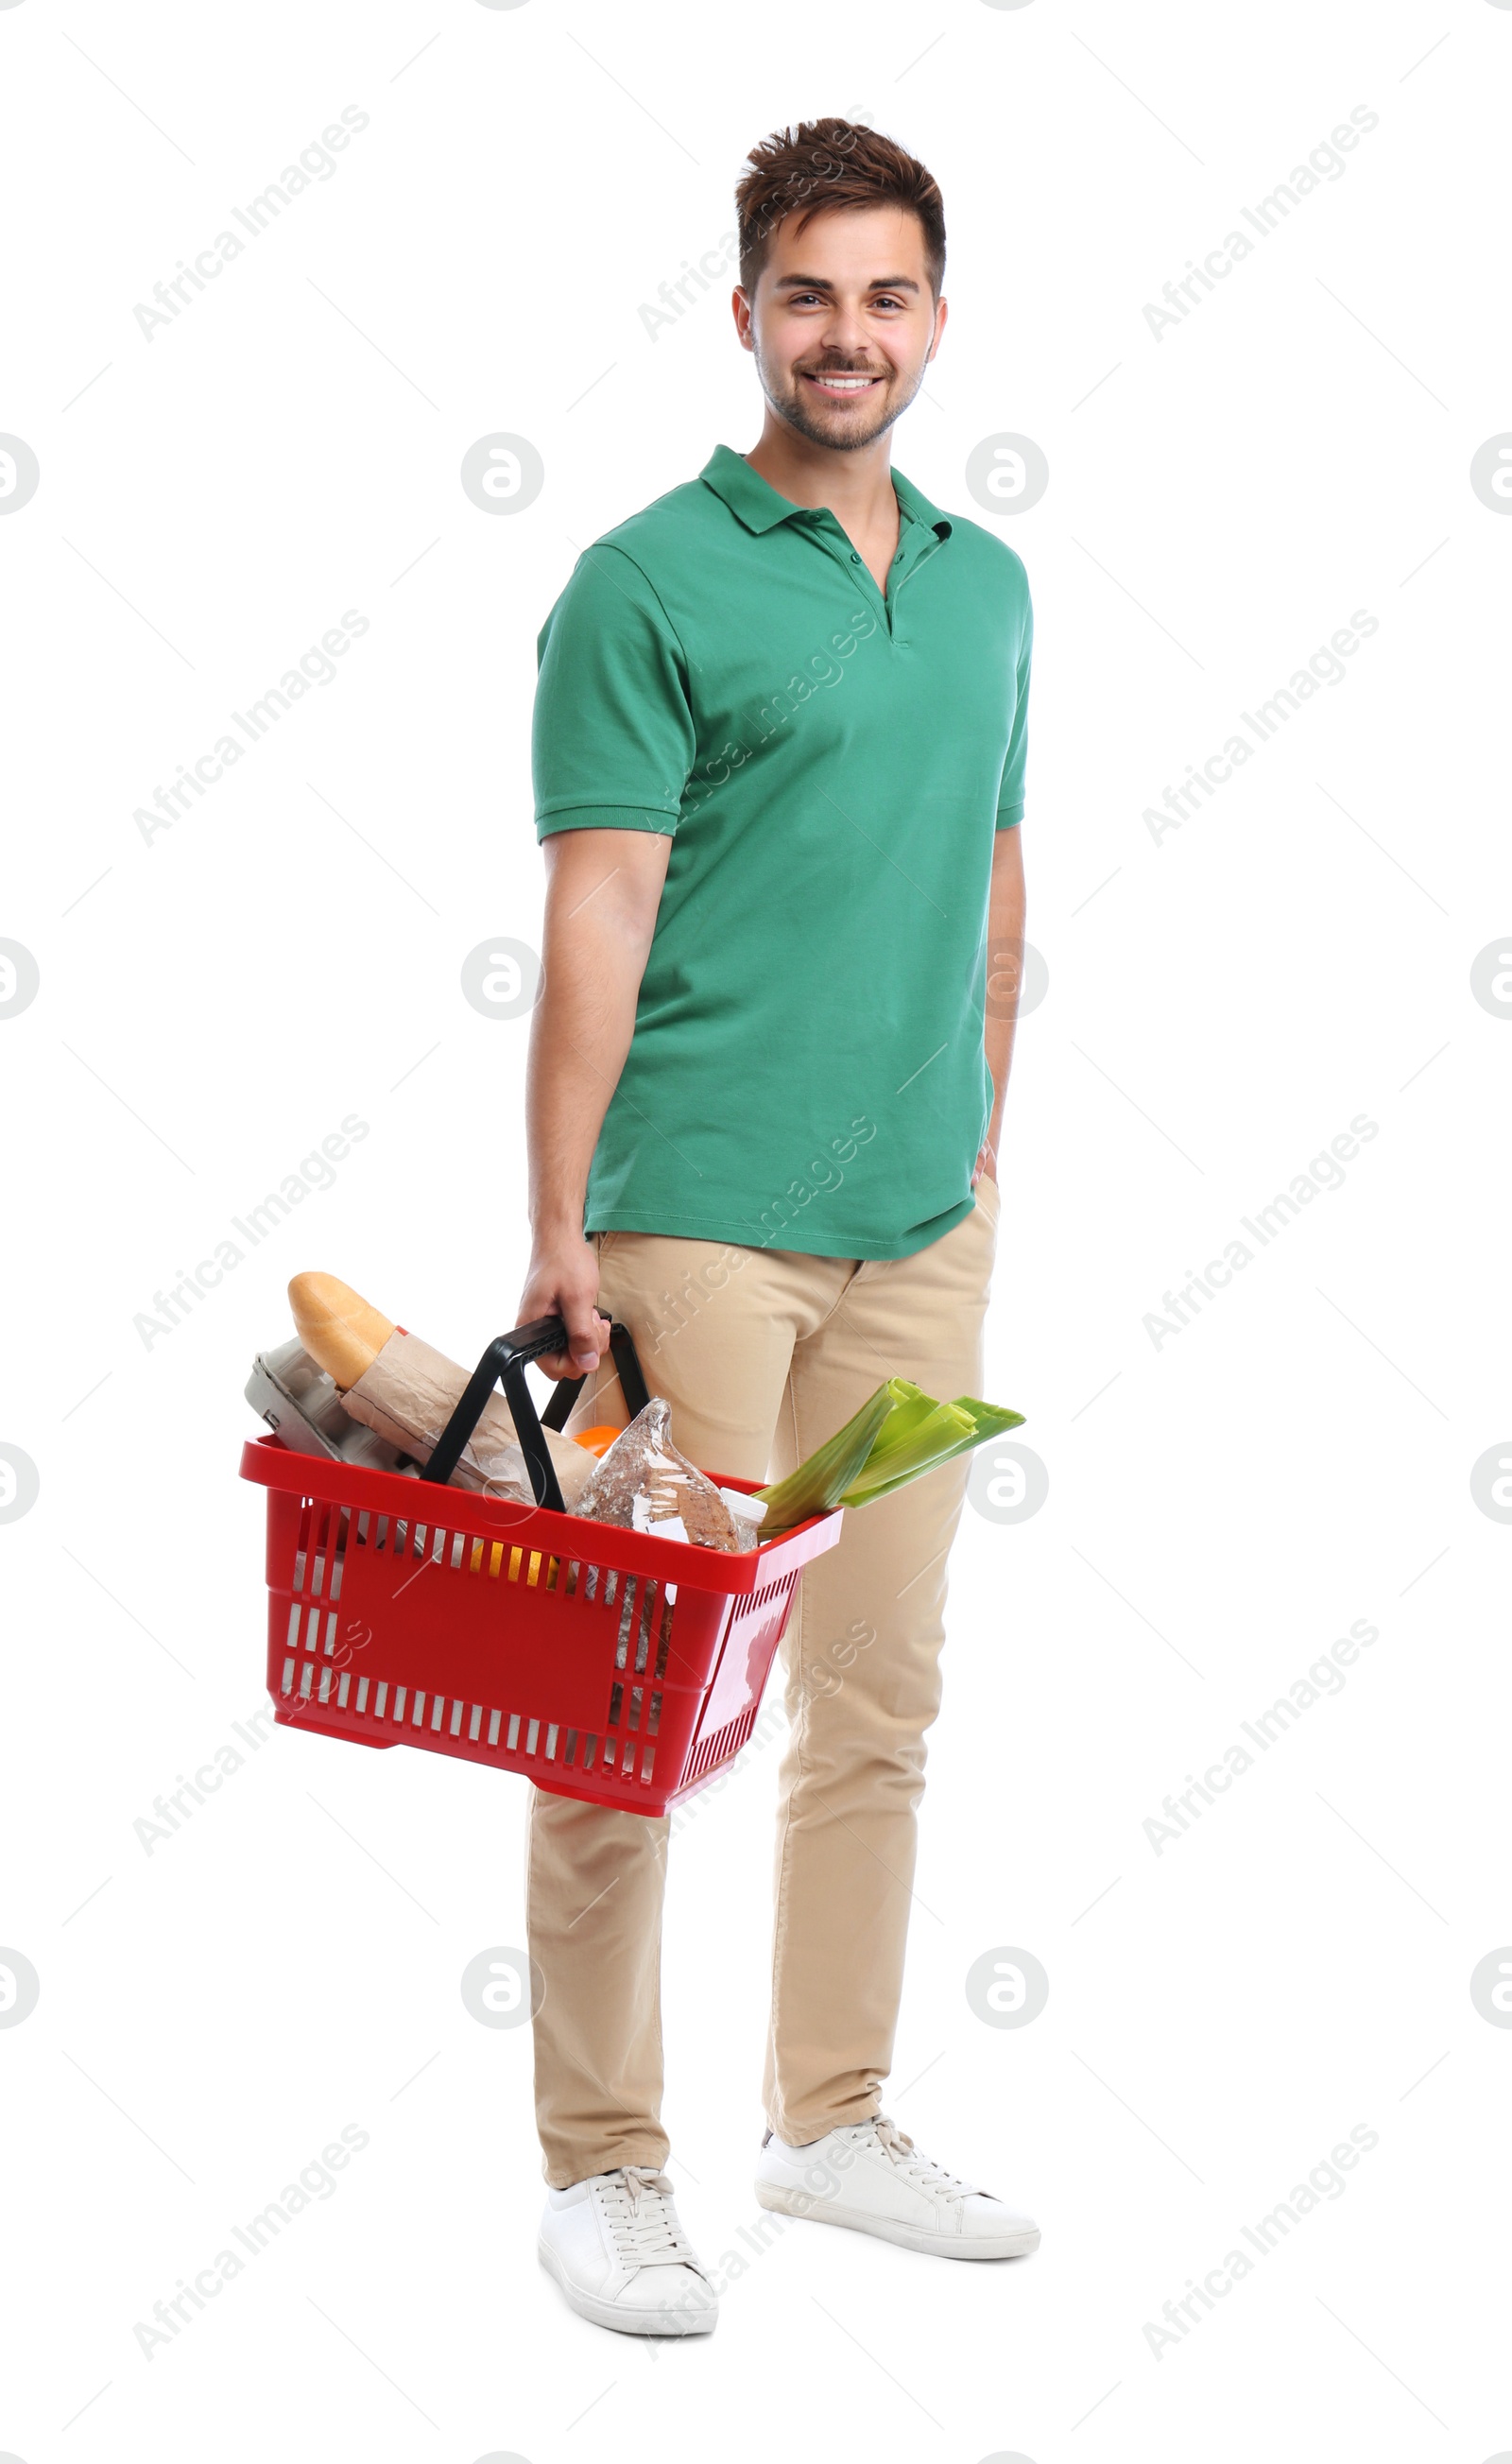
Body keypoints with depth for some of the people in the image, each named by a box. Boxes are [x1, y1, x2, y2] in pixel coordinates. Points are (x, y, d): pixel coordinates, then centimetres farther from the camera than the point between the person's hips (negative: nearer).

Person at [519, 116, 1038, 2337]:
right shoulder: (646, 588, -7)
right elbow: (597, 923, -12)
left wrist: (980, 1144, 15)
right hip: (698, 1218, -6)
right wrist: (557, 1225, -16)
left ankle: (833, 2118, 25)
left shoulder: (987, 588, 13)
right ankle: (602, 2166, 9)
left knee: (880, 1696, 12)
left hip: (918, 1232, 6)